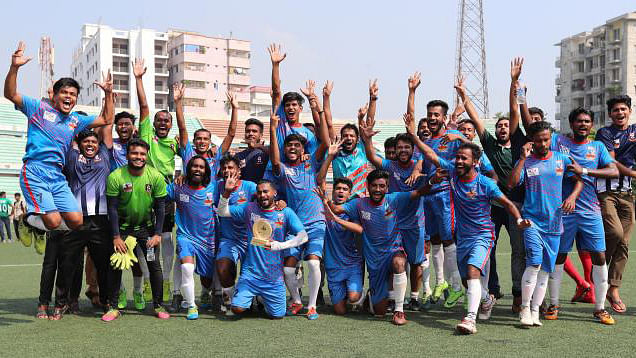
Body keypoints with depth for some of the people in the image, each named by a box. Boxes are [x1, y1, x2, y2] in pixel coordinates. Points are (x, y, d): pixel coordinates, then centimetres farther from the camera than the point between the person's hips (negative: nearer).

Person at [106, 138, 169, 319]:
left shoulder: (156, 177, -11)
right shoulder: (115, 177, -14)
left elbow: (160, 207, -5)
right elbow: (112, 208, -11)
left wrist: (157, 234, -10)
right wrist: (116, 236, -14)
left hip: (147, 227, 1)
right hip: (123, 227, 0)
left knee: (154, 264, -5)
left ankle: (158, 305, 8)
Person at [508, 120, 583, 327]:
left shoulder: (561, 159, 8)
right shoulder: (525, 162, 0)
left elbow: (579, 180, 12)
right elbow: (511, 184, -13)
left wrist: (572, 196, -8)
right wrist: (523, 158, -15)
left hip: (554, 222, 3)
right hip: (532, 220, -3)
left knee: (546, 269, 6)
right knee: (534, 263, -17)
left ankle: (535, 311, 15)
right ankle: (525, 308, -3)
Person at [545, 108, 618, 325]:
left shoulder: (598, 147, 10)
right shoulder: (557, 141, 6)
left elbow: (614, 171, -4)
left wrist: (584, 170, -14)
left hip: (590, 211, 2)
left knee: (599, 256, -1)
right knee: (558, 256, 5)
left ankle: (599, 308, 11)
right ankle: (553, 305, 19)